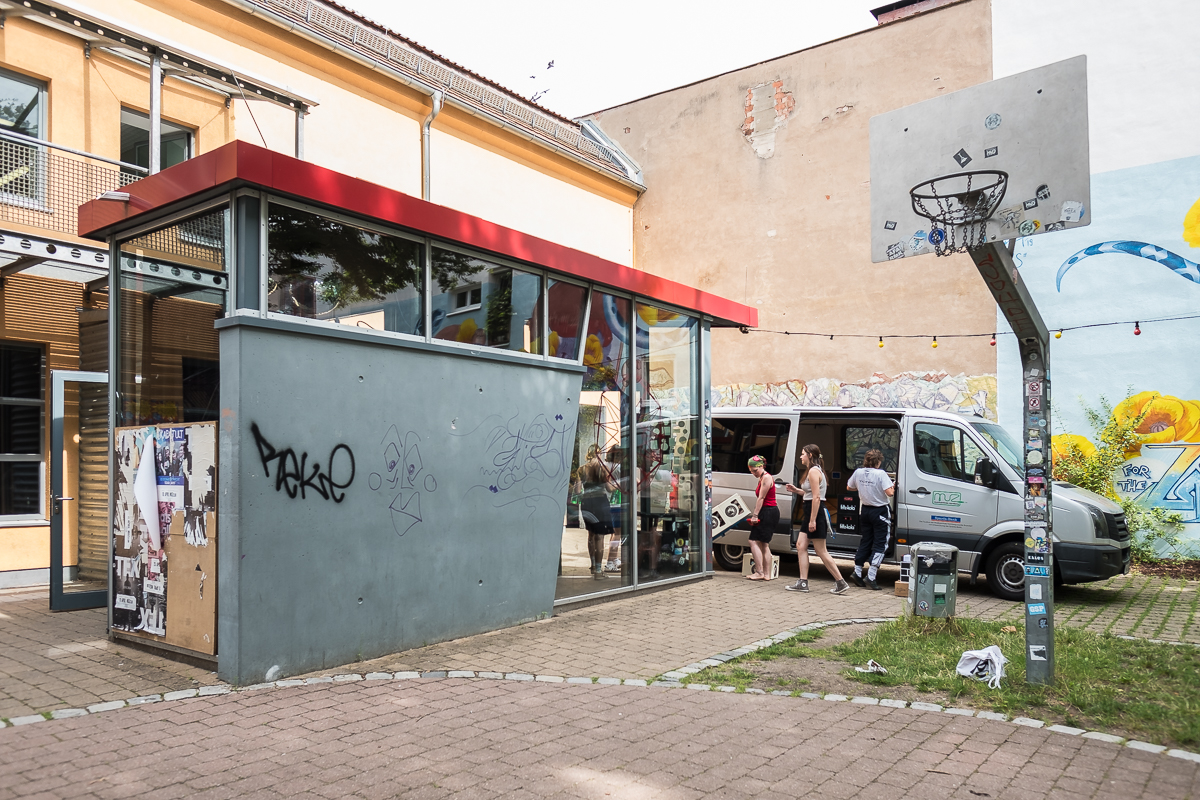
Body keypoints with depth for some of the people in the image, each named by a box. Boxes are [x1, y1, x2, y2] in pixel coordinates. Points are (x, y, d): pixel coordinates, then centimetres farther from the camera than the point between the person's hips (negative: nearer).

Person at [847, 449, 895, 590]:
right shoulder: (880, 474, -18)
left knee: (865, 542, 17)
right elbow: (889, 493, -24)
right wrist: (893, 487, -3)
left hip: (865, 510, 6)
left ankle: (857, 573, 18)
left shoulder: (858, 472, 0)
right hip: (880, 512, -6)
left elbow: (849, 487, 13)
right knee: (880, 544, 1)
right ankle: (871, 577, -4)